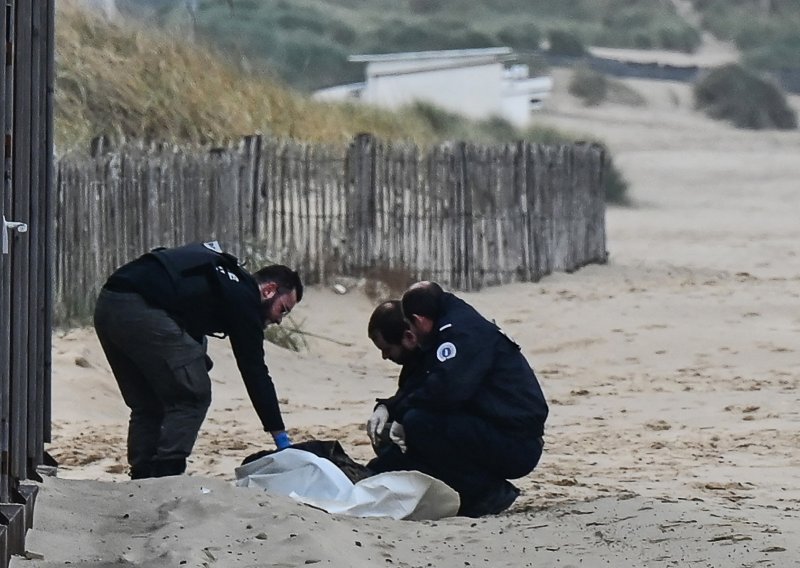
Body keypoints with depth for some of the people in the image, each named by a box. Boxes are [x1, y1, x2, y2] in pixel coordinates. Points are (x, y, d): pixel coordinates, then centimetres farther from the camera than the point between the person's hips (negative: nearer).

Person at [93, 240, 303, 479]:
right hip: (142, 309, -9)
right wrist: (281, 436, 5)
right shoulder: (243, 296, 3)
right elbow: (254, 370, 3)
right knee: (192, 397, 1)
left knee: (148, 405, 18)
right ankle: (165, 476, -6)